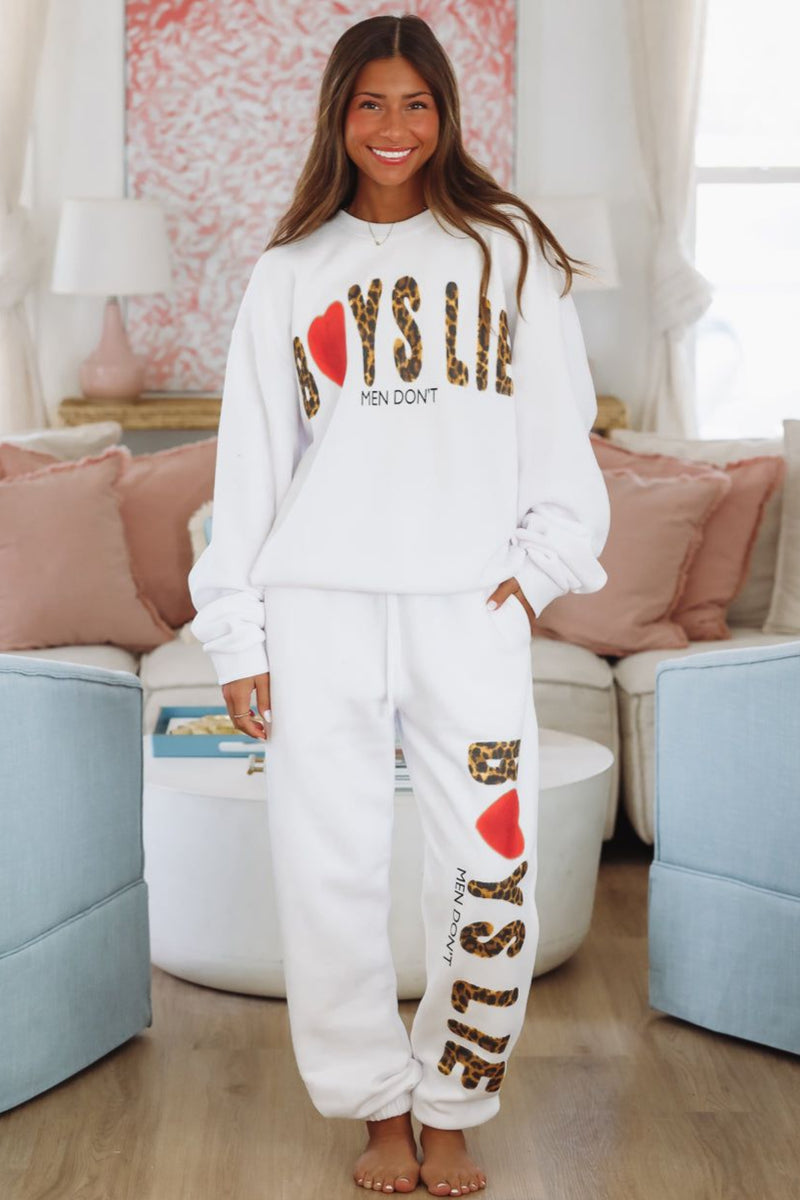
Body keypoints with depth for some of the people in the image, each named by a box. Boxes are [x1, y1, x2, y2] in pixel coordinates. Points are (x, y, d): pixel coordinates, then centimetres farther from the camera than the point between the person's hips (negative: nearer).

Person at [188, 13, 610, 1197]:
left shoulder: (509, 249, 10)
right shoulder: (290, 271, 11)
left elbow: (560, 421, 9)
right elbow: (250, 455, 8)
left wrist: (539, 563, -3)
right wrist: (236, 636, 3)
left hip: (471, 609, 0)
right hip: (319, 606, 1)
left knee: (490, 873, -2)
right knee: (330, 871, 1)